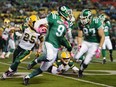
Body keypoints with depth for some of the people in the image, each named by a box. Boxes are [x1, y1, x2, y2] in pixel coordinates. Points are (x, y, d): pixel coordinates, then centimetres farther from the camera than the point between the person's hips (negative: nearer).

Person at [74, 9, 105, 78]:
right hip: (86, 42, 4)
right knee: (76, 57, -12)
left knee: (86, 62, -11)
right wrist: (79, 45, -18)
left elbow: (102, 36, -19)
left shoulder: (96, 22, -25)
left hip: (95, 43, -4)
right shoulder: (81, 23, -12)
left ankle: (80, 71, 19)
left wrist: (99, 49, -22)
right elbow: (80, 36, 0)